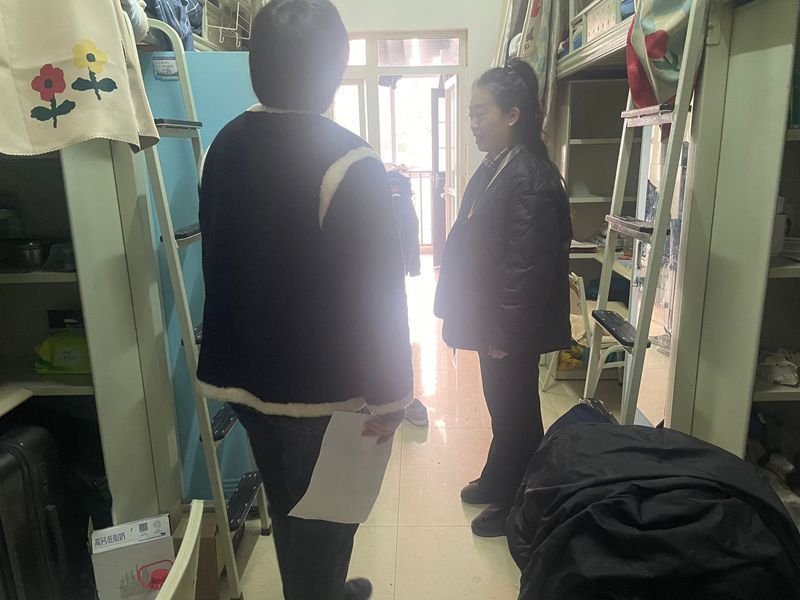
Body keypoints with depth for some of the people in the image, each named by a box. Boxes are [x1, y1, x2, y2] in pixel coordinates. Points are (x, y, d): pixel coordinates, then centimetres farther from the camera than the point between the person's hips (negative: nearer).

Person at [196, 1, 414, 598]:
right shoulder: (349, 163, -20)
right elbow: (378, 292, -21)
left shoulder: (225, 146, 1)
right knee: (323, 520, 15)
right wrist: (391, 393, -10)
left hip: (247, 373, 7)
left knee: (288, 510, 25)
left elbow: (219, 262, 9)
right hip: (323, 386, -7)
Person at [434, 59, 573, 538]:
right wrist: (482, 321, 14)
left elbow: (527, 265, -24)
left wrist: (505, 333, -19)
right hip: (492, 319, 9)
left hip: (512, 329, -9)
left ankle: (516, 506, 30)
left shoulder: (531, 177, -21)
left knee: (515, 413, 9)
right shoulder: (495, 167, 9)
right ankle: (496, 484, 43)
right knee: (501, 407, 23)